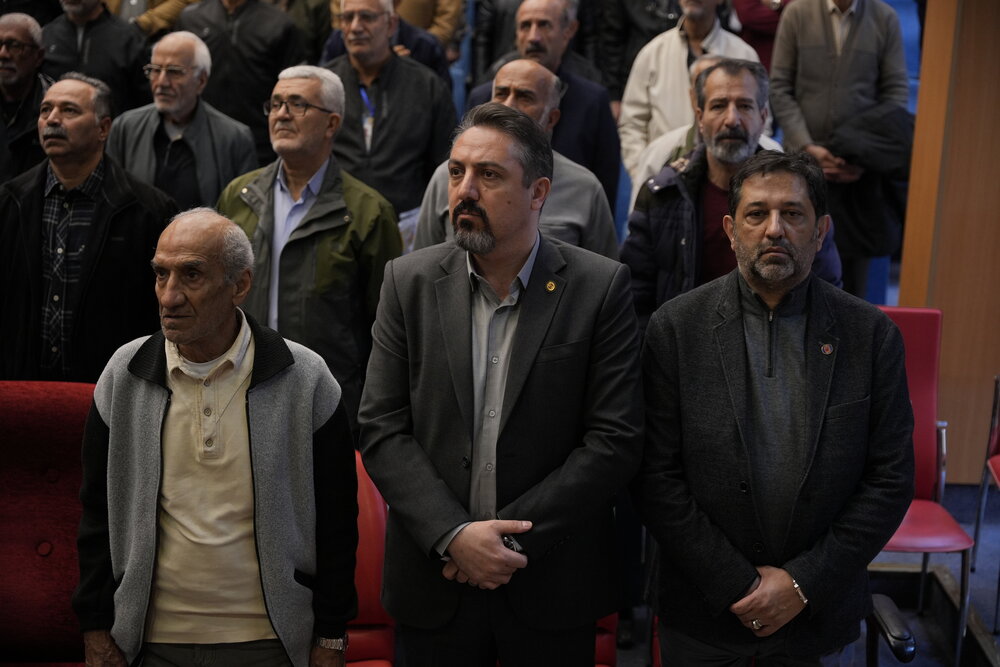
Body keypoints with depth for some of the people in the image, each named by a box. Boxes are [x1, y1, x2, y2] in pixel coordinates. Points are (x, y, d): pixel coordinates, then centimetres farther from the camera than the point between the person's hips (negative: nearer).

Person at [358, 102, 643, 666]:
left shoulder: (600, 287, -6)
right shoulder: (410, 281, 1)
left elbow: (616, 441, -10)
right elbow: (382, 431, -3)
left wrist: (510, 536, -14)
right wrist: (454, 535, -15)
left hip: (553, 587, -1)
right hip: (436, 581, 2)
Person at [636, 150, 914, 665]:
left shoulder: (870, 334, -4)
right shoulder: (676, 327, -7)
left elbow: (891, 479, -4)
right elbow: (656, 475, -9)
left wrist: (804, 583, -10)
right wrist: (736, 585, -12)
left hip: (817, 613, 1)